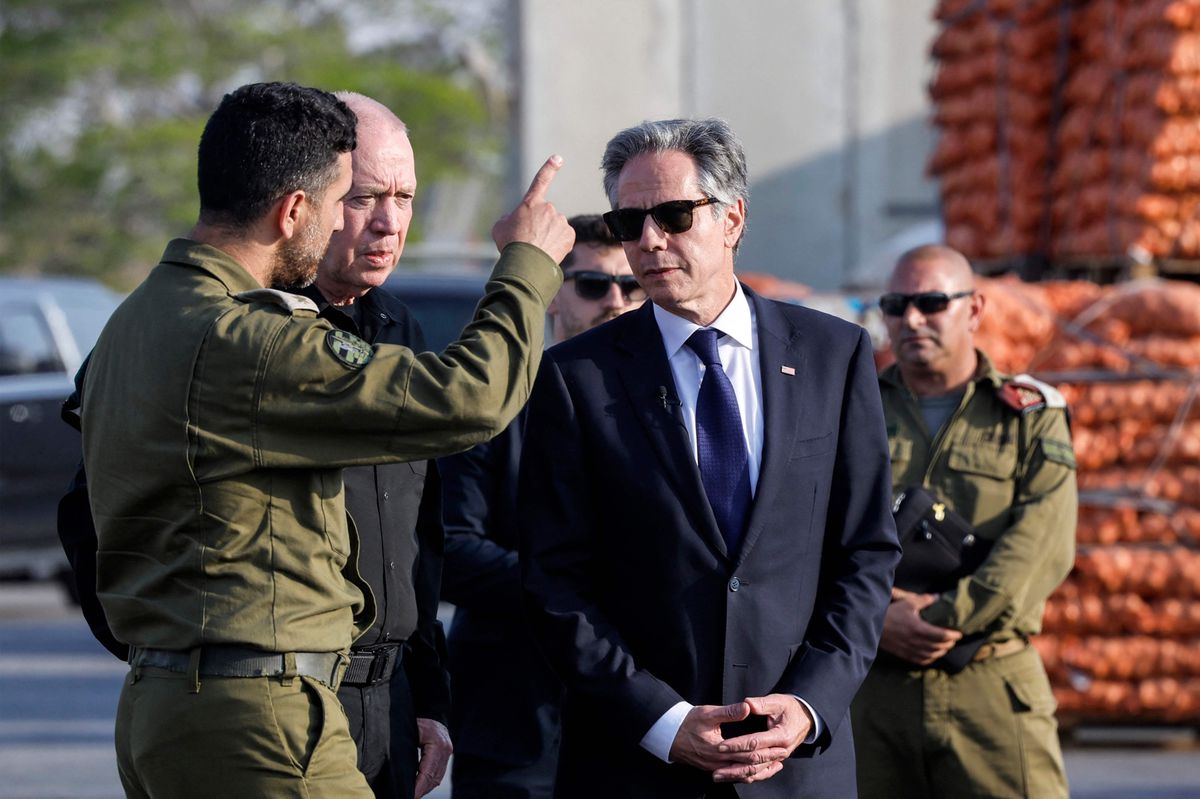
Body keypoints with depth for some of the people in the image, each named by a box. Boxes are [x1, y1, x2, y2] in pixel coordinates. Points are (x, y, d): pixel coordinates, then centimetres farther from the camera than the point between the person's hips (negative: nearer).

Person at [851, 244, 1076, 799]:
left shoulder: (1031, 416, 8)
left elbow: (1041, 546, -6)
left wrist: (945, 621, -16)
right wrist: (876, 616, -14)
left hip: (993, 690, -2)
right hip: (871, 688, 2)